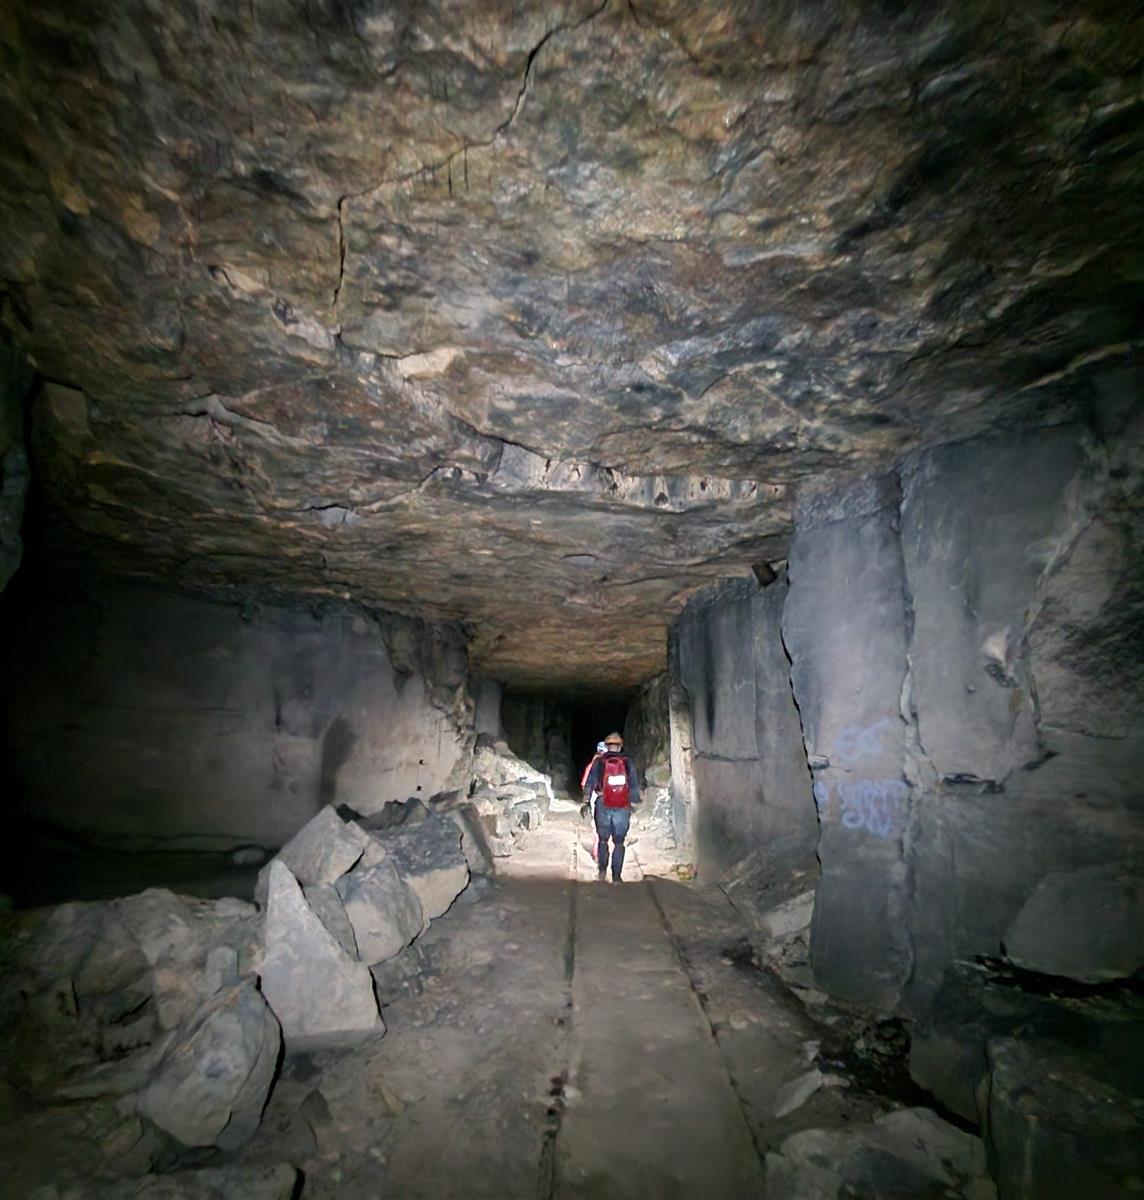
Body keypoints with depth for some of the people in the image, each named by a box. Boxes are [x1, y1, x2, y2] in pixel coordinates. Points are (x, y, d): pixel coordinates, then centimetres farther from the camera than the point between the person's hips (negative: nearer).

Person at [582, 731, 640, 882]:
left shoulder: (599, 761, 0)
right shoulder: (628, 763, 2)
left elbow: (589, 783, 1)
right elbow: (635, 786, 3)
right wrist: (634, 802, 13)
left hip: (603, 806, 0)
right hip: (623, 808, 0)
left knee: (603, 840, 18)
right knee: (619, 842, 8)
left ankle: (602, 870, 10)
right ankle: (616, 876, 7)